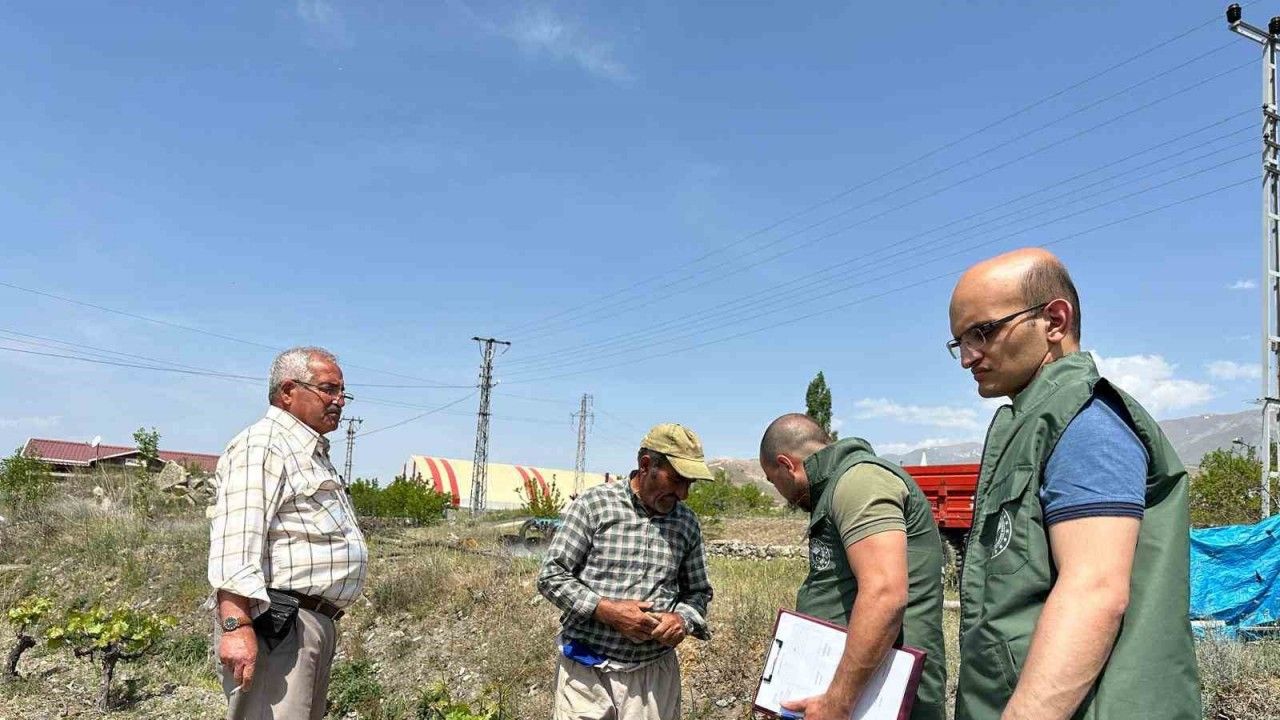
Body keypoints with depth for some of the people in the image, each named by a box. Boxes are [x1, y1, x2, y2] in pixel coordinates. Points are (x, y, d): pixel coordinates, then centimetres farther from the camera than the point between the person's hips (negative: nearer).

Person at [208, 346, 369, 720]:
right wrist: (236, 625, -31)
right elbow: (235, 539, -22)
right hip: (275, 624, -10)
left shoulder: (312, 453, 23)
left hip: (315, 622, 10)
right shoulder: (262, 446, -10)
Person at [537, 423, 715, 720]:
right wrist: (607, 610, -17)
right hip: (586, 671, -3)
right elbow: (551, 576, -6)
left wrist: (683, 620, -8)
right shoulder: (594, 504, -7)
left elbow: (699, 592, 14)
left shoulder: (687, 522, 5)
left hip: (655, 674, 3)